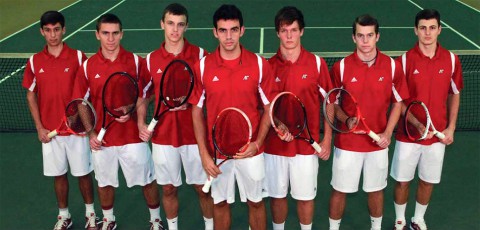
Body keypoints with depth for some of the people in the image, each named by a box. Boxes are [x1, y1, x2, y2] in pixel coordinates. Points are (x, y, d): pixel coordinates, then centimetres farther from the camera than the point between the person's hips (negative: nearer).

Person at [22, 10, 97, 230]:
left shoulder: (78, 57, -6)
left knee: (83, 173, 9)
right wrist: (39, 127, -1)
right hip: (49, 131, 2)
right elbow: (31, 95, 6)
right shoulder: (34, 61, 1)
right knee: (58, 174, 13)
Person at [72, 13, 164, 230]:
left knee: (147, 180, 8)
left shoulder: (135, 61, -5)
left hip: (133, 136, -2)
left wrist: (132, 111, -18)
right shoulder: (87, 66, -1)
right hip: (102, 138, 2)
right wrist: (90, 133, -4)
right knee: (105, 182, 17)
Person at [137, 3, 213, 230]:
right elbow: (143, 96, 12)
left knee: (202, 187, 9)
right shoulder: (151, 59, 2)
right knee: (168, 188, 14)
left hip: (194, 135, -2)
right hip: (163, 137, 2)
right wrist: (141, 123, -3)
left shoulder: (199, 55, -6)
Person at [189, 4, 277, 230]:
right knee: (220, 203, 16)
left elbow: (268, 108, -2)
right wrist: (204, 153, -7)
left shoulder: (259, 64, -8)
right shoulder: (202, 66, -6)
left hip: (250, 151, 0)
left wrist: (257, 143, -16)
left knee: (255, 202, 15)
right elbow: (197, 112, 0)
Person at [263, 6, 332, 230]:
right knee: (277, 195, 12)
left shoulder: (317, 63, -3)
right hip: (274, 144, 1)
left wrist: (327, 139, -1)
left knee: (305, 196, 11)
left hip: (307, 144, 0)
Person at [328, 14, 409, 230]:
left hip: (378, 143, 1)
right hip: (346, 143, -1)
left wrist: (387, 133, -8)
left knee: (376, 190, 16)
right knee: (339, 190, 9)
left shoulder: (392, 66, -6)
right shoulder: (341, 67, -9)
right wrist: (346, 119, -18)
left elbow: (398, 102, 3)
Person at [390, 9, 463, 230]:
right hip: (408, 134, -2)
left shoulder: (451, 60, -2)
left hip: (438, 135, 2)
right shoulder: (405, 60, -9)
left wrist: (451, 128, 2)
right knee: (402, 181, 8)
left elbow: (454, 95, 8)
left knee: (428, 181, 14)